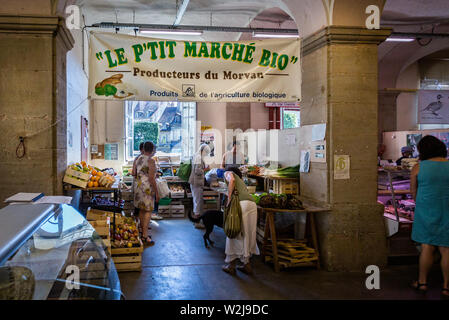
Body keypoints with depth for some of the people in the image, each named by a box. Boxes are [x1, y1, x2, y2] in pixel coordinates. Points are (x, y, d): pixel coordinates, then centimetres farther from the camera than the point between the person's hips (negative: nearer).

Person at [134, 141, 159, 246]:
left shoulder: (138, 159, 8)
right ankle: (145, 236, -8)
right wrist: (156, 192, -13)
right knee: (148, 211, -5)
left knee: (141, 210, 15)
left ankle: (143, 232, 25)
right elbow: (151, 178, -18)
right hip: (147, 188, -8)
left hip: (138, 186, 8)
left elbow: (135, 174, 15)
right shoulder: (151, 161, -15)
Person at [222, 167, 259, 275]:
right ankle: (247, 264, 21)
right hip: (252, 204, 7)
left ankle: (231, 265, 12)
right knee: (249, 236, 15)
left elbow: (232, 180, -6)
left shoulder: (228, 173, 19)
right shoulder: (240, 180, 37)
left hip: (241, 204, -7)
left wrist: (229, 199, -5)